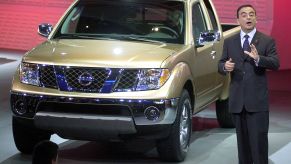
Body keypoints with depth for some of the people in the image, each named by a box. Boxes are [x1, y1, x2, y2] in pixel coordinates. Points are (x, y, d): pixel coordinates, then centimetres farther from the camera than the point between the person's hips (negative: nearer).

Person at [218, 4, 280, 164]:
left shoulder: (267, 41, 2)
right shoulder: (229, 42, 12)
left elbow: (275, 64, -10)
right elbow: (220, 65, 11)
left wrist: (258, 59, -29)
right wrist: (225, 66, -14)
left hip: (258, 101, -3)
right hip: (237, 101, 3)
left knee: (259, 139, -7)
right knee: (242, 139, 10)